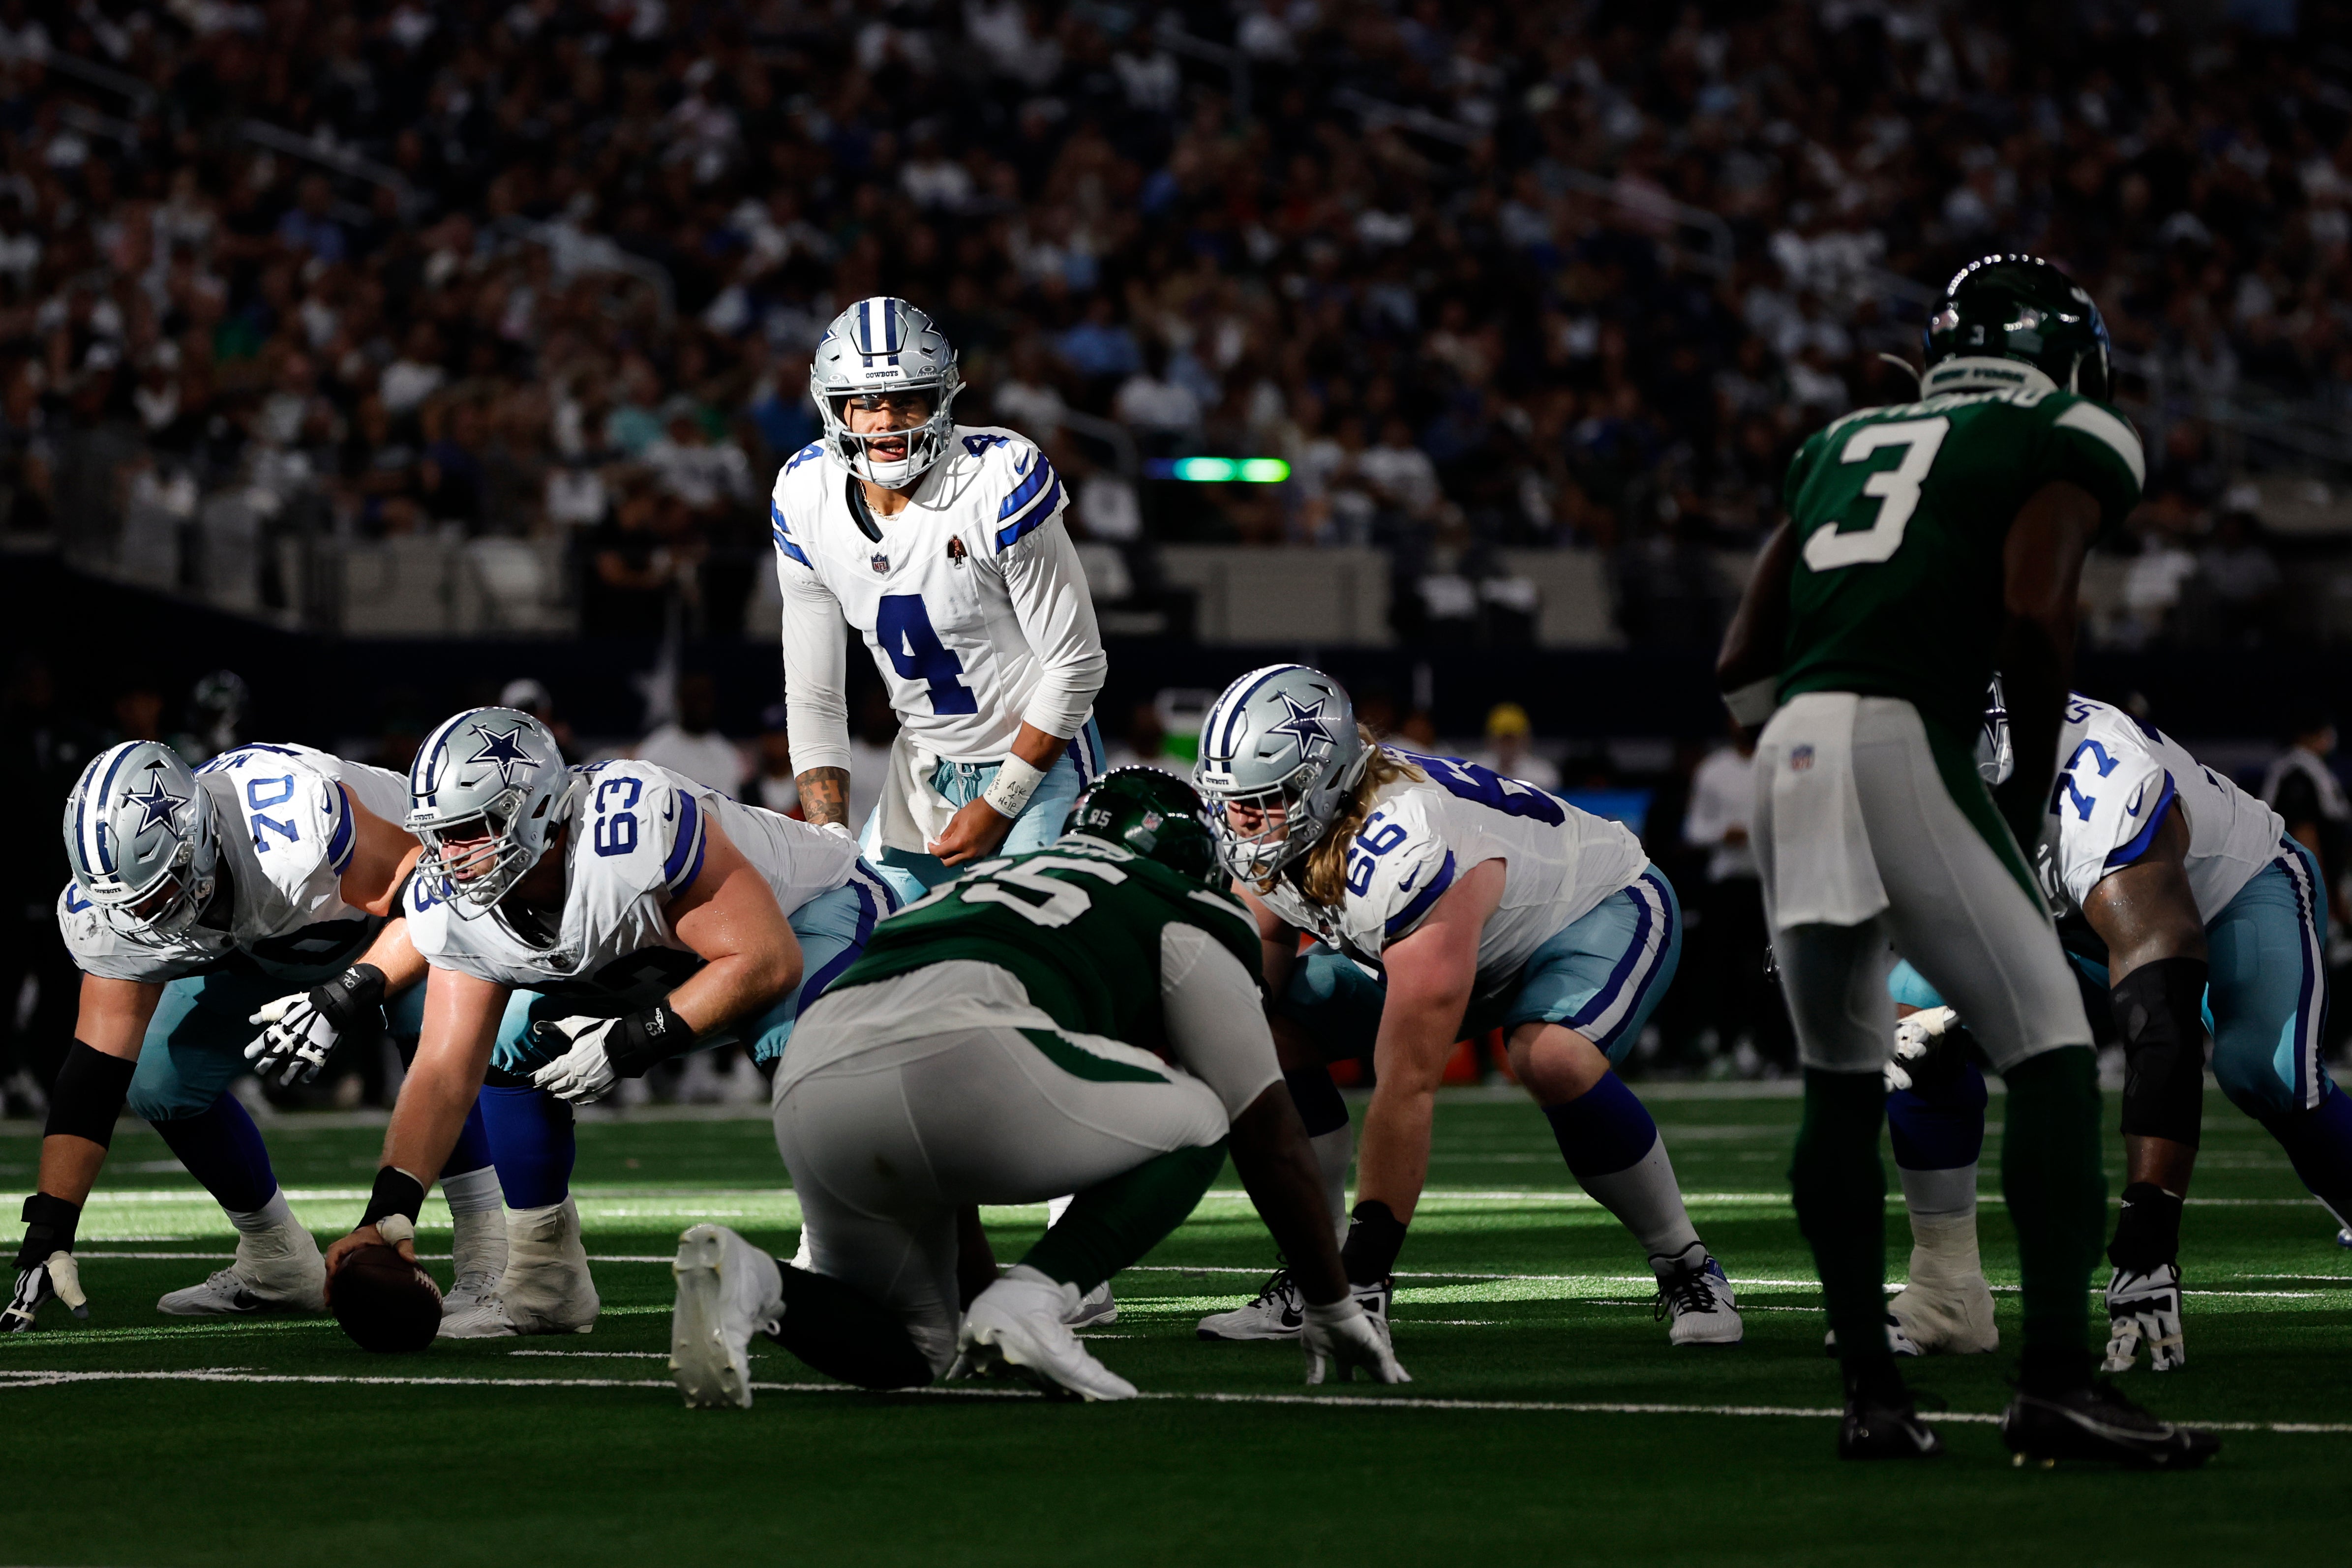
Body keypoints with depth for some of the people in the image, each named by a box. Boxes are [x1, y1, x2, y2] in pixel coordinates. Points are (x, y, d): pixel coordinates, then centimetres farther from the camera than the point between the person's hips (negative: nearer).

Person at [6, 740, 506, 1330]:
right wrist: (48, 1232, -27)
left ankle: (487, 1255, -18)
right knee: (160, 1086, -5)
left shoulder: (294, 824, -46)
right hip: (259, 948, 5)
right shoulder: (108, 912, -26)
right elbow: (94, 1074, -22)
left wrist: (344, 999, -48)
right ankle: (278, 1266, 15)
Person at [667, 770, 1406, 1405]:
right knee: (1197, 1125, 20)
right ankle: (1028, 1304, -2)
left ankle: (753, 1282, -5)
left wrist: (980, 1285, 59)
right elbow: (1269, 1137, 27)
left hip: (808, 1089, 6)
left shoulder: (983, 881, 41)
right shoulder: (1182, 917, 24)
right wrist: (1334, 1307, 38)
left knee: (910, 1348, 25)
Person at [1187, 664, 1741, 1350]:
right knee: (1278, 1029, -9)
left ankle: (1687, 1271, -17)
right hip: (1476, 940, 8)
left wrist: (1367, 1272, -41)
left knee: (1551, 1057, -37)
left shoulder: (1406, 859, -42)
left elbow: (1408, 1089, -42)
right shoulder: (1270, 832, -19)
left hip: (1607, 908, -8)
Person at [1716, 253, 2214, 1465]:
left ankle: (1870, 1395, 15)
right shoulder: (2064, 449, 8)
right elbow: (2034, 616, -10)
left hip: (1787, 751, 6)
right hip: (1900, 743, -6)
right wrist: (2033, 787, 1)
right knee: (2050, 1047, -4)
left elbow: (1741, 663, 21)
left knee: (1839, 1080, 15)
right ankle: (2055, 1380, -14)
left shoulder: (1841, 447, 25)